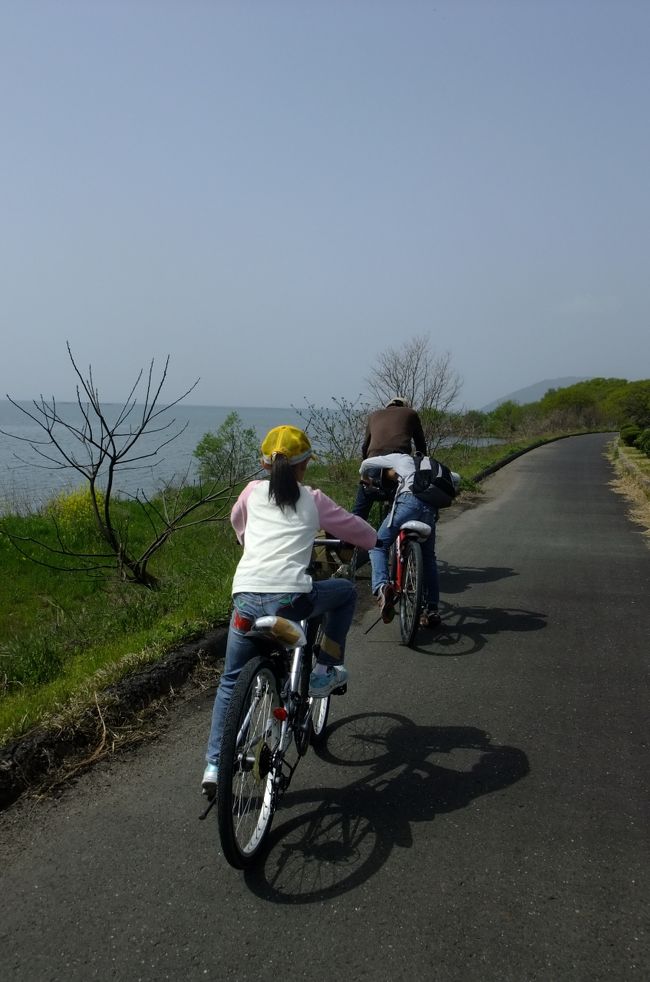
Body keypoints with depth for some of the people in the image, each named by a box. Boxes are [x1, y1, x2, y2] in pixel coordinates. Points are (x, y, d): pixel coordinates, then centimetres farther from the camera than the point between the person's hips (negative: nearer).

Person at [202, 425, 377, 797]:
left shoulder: (253, 492, 18)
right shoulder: (313, 500, 13)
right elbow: (360, 531, 24)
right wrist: (375, 541, 47)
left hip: (245, 597, 3)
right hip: (290, 599, -3)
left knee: (232, 682, 23)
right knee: (346, 591, 27)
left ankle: (214, 766, 19)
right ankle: (326, 672, 27)